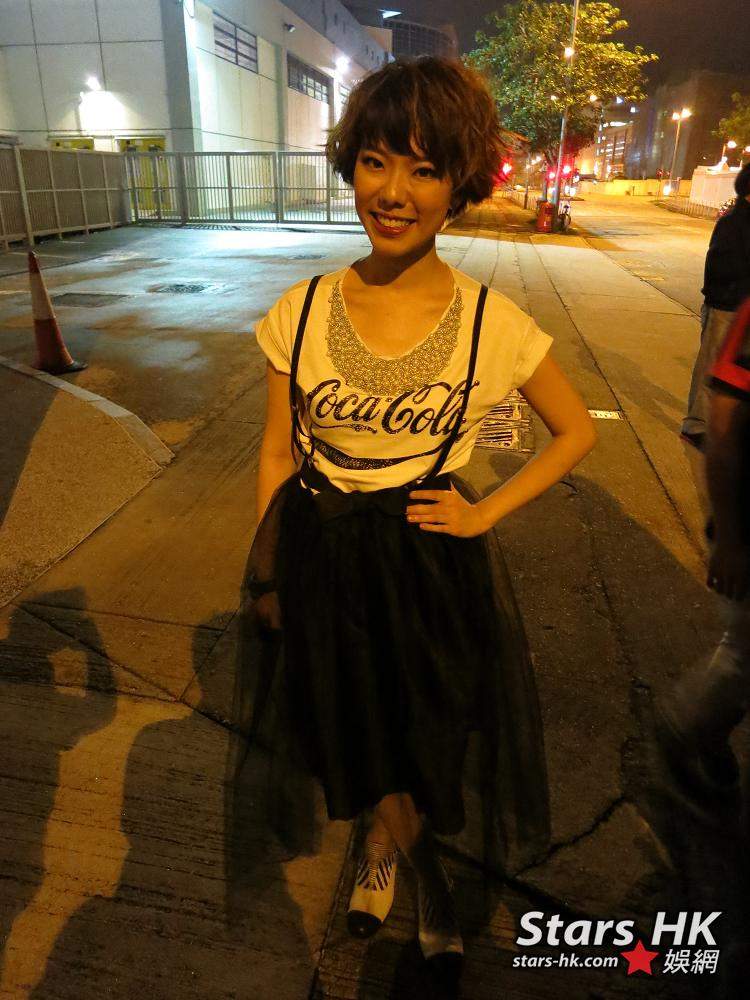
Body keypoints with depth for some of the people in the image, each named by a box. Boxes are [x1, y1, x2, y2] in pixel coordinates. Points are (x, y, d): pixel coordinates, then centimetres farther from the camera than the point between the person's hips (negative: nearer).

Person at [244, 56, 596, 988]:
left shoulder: (492, 322, -12)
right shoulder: (300, 313, -8)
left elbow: (576, 431, 1)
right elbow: (277, 455, 0)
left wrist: (486, 512, -8)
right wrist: (269, 577, 6)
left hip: (431, 564, -1)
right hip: (322, 557, 2)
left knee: (423, 731, 18)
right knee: (359, 736, 22)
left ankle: (385, 843, 56)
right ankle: (421, 870, 56)